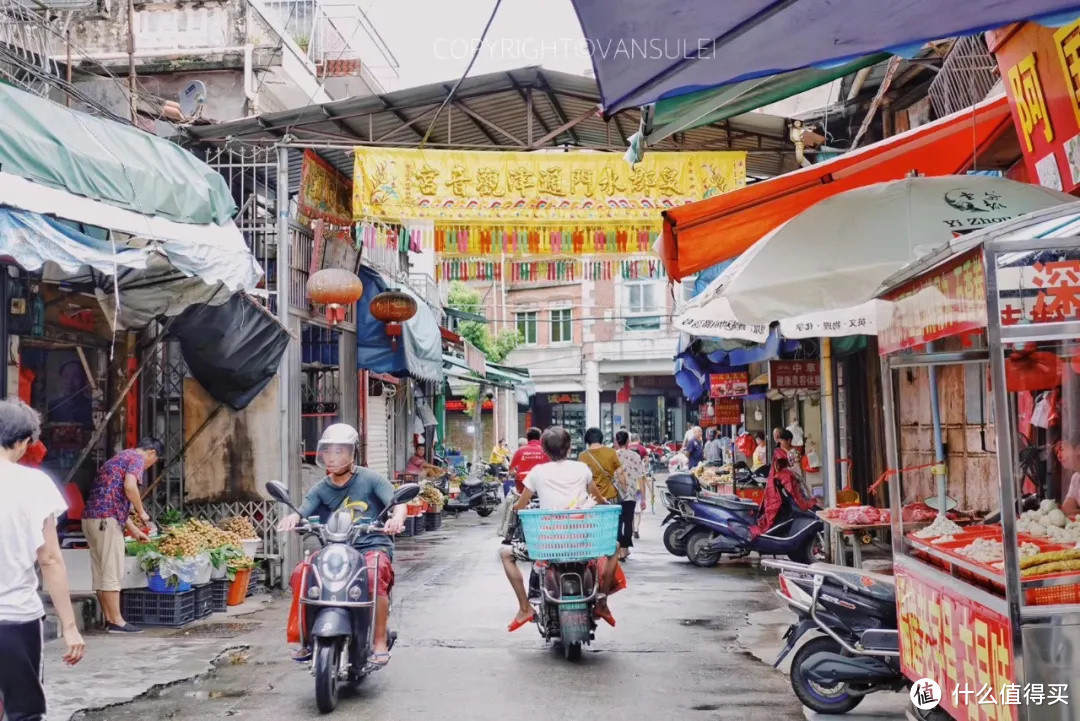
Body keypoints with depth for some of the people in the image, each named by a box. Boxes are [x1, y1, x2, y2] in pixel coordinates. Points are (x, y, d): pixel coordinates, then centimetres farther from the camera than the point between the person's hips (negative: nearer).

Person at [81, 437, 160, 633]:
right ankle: (116, 622, -3)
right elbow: (129, 486, -20)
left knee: (100, 573, 11)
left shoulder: (119, 458, 28)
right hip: (106, 519, -10)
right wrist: (141, 512, -6)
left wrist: (134, 529, 34)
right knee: (112, 572, -6)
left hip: (90, 517, 10)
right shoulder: (137, 458, -1)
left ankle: (109, 619, 16)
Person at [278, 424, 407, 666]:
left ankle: (380, 643, -23)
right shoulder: (320, 489, 12)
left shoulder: (371, 479, 2)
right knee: (300, 574, -18)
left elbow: (398, 503, -8)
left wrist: (396, 518, -33)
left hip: (372, 546, -4)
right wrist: (291, 518, -29)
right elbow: (302, 511, -3)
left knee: (374, 574, -36)